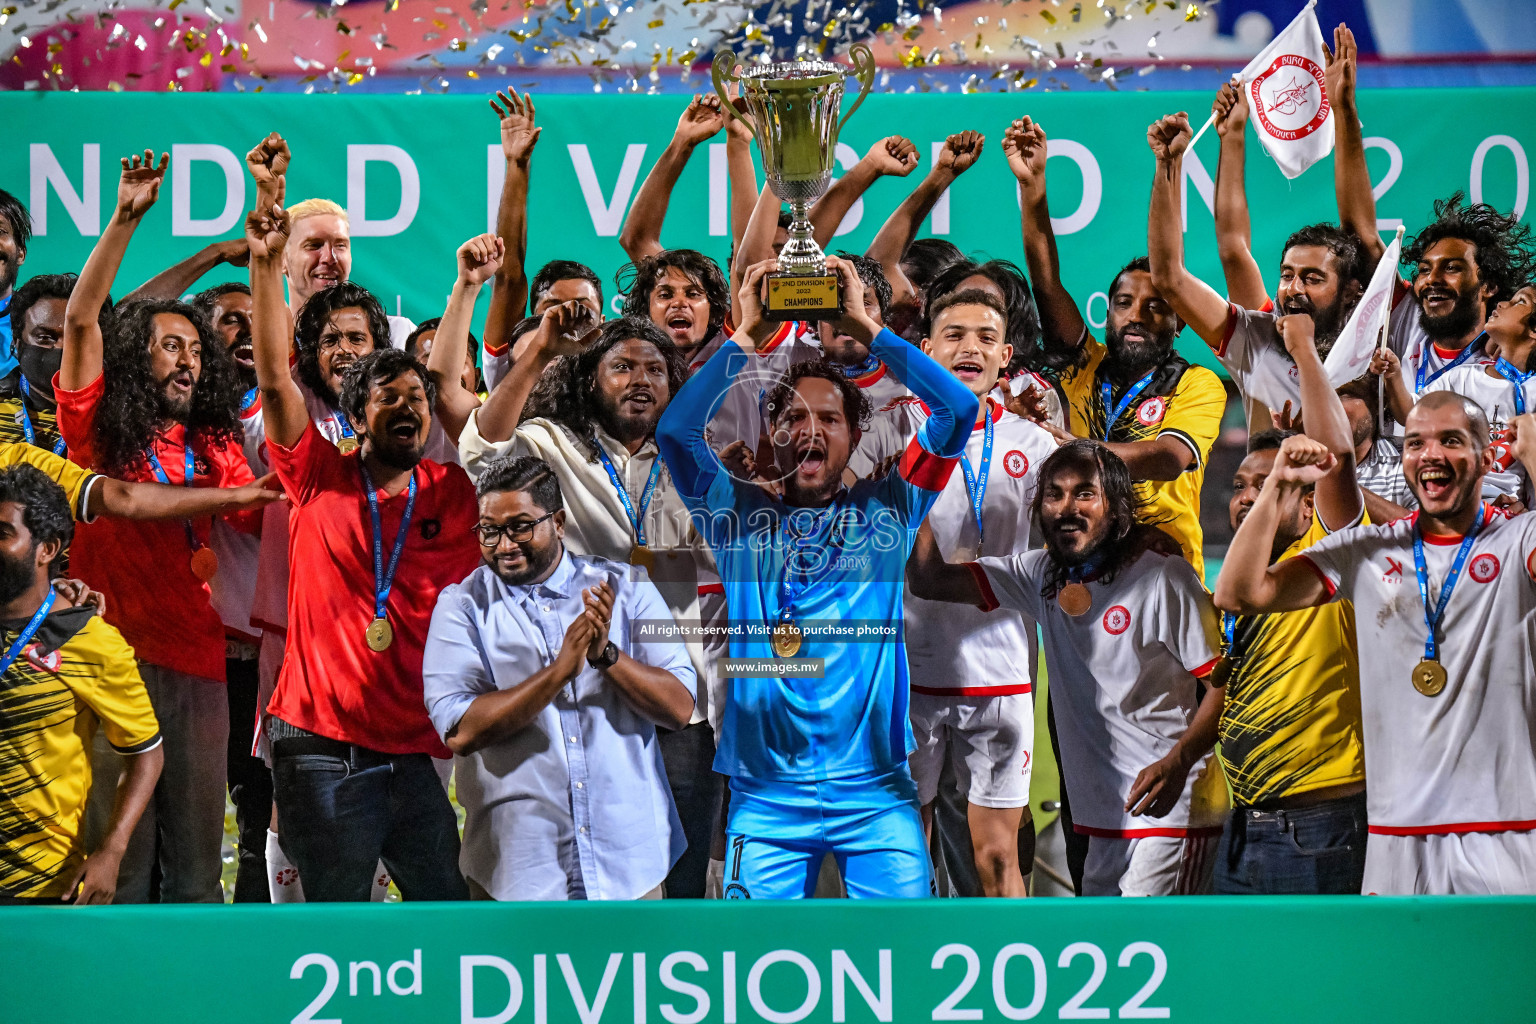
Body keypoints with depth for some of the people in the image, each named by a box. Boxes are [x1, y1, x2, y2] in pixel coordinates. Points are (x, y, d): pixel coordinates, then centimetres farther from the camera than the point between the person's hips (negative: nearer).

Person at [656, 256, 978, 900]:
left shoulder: (884, 512, 10)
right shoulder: (741, 515, 11)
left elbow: (958, 410, 1)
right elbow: (676, 429, -3)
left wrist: (865, 328, -2)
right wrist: (747, 337, -5)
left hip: (876, 791, 0)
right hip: (766, 793, 0)